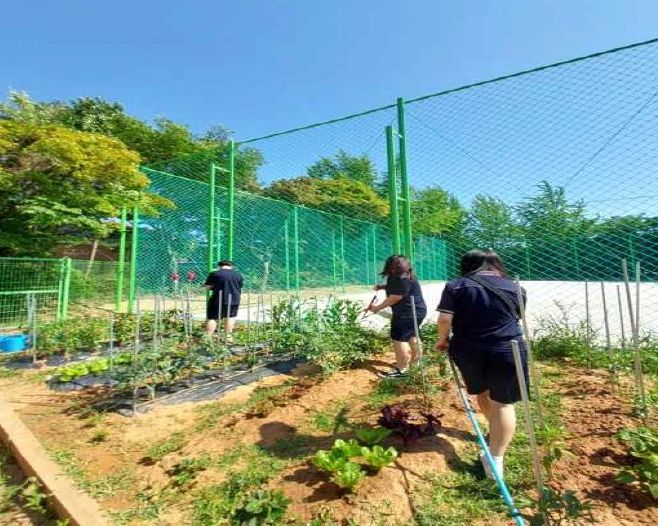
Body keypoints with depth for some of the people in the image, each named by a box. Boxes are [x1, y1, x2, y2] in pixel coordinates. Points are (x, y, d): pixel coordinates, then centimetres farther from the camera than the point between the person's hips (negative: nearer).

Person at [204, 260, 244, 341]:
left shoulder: (214, 274, -3)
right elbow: (240, 288, 13)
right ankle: (229, 336, 21)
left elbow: (208, 286, 0)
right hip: (234, 299, 3)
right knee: (230, 317, 16)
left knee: (212, 318, 5)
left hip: (218, 300, -3)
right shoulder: (238, 274, 8)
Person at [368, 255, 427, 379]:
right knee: (410, 336, 24)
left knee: (399, 339, -7)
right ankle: (414, 360, 40)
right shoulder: (401, 276, 9)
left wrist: (377, 307, -13)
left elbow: (394, 298, -22)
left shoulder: (403, 279, -24)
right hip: (415, 311, 11)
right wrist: (382, 287, 9)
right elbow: (396, 288, 25)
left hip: (408, 313, -11)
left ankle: (401, 370, -1)